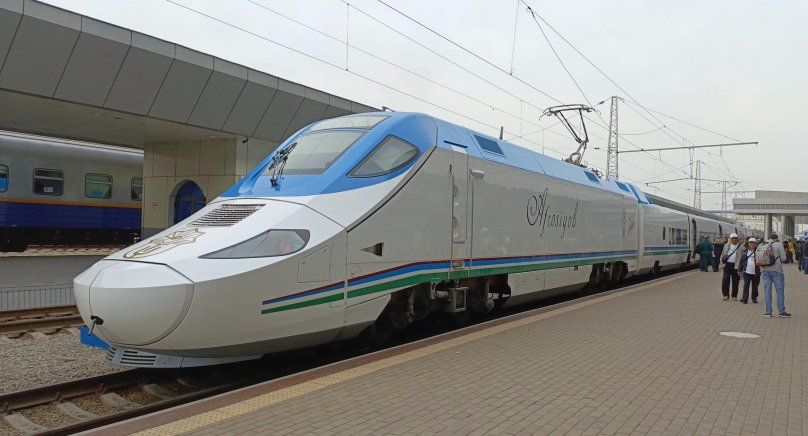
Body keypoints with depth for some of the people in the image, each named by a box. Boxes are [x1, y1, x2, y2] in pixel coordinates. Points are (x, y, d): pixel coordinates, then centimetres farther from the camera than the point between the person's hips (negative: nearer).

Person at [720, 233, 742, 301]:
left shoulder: (740, 247, 1)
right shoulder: (726, 245, 12)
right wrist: (723, 259, -2)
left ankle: (734, 296, 15)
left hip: (735, 266, -2)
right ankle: (726, 295, 4)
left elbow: (741, 257, -4)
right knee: (725, 280, -6)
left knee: (735, 281, 5)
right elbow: (723, 254, 17)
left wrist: (739, 267, -13)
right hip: (727, 265, 2)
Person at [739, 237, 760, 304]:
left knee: (755, 286, 10)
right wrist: (739, 269, 4)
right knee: (746, 285, -5)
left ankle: (754, 298, 23)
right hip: (747, 271, 0)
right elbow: (741, 260, 7)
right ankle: (745, 298, -3)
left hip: (755, 272, 0)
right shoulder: (744, 250, 6)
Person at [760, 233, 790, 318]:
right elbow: (783, 257, -9)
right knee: (780, 290, 5)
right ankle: (782, 312, 7)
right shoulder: (779, 244, -4)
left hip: (765, 270, 3)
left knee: (767, 291, 7)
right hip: (776, 270, -3)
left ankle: (768, 312, 7)